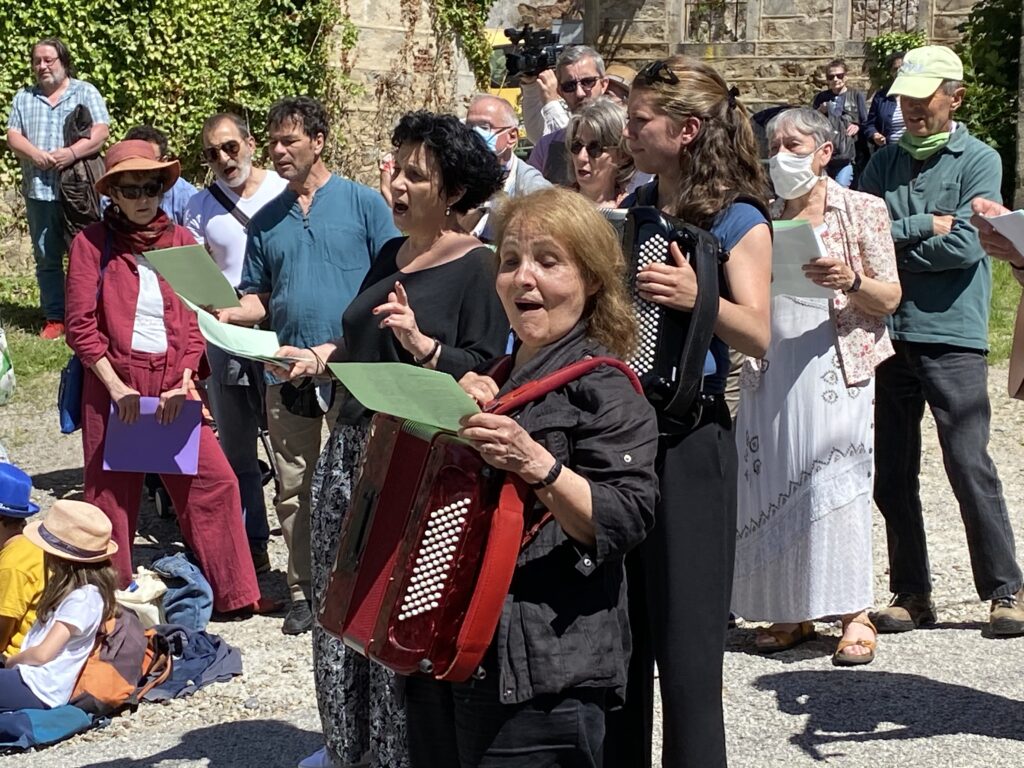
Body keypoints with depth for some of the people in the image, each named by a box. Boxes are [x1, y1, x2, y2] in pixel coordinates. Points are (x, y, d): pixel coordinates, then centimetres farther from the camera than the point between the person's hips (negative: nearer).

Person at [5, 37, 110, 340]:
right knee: (46, 258, 6)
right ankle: (55, 319, 13)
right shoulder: (23, 98, 15)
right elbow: (13, 136, 7)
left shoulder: (85, 93, 4)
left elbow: (101, 132, -6)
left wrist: (72, 152, -21)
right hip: (38, 191, 4)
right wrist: (35, 154, -14)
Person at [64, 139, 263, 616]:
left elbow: (196, 321, 3)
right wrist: (118, 388, -13)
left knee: (214, 481, -3)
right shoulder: (92, 242, -2)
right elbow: (81, 326, -6)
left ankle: (232, 593, 10)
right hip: (114, 386, -2)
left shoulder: (181, 240, 6)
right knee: (112, 494, 7)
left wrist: (184, 383, -9)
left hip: (173, 386, 2)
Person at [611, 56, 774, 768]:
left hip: (686, 441, -6)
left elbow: (759, 335, -17)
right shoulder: (636, 208, 10)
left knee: (684, 640, -1)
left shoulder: (738, 220, -8)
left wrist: (698, 298, -32)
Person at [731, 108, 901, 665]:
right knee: (773, 485, 3)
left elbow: (890, 298, 0)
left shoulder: (861, 210, 3)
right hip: (771, 369, 4)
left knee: (836, 485, -7)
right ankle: (791, 611, 12)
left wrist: (851, 280, -20)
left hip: (836, 365, -4)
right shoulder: (764, 219, 13)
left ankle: (855, 614, 0)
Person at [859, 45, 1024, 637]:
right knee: (891, 474, 7)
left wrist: (892, 240, -4)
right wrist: (926, 226, -9)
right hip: (888, 333, 5)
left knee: (970, 466, -5)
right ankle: (912, 594, 18)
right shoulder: (886, 162, 13)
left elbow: (965, 245, -12)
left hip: (952, 334, -4)